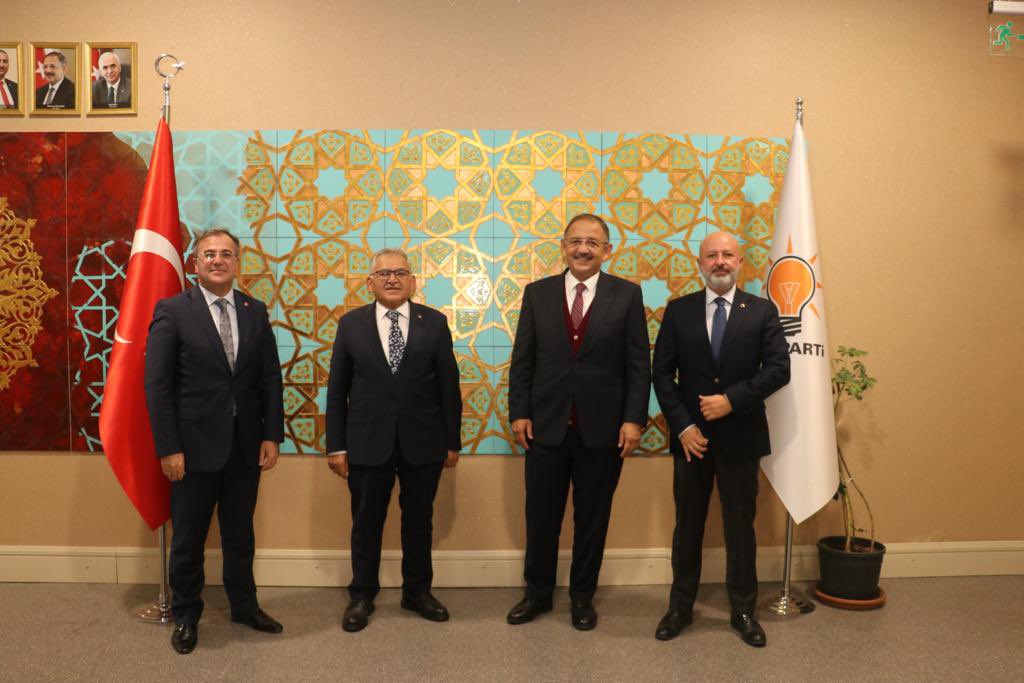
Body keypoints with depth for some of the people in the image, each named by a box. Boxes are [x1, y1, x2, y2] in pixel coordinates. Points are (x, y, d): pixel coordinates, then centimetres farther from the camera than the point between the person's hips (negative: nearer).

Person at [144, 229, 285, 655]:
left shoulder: (255, 311, 4)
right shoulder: (172, 311, -7)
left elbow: (270, 377, 4)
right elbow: (157, 385, -9)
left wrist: (272, 435, -1)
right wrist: (168, 448, -13)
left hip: (246, 444, 3)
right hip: (195, 443, -3)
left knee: (240, 533, 18)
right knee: (188, 537, 12)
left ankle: (244, 605, 36)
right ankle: (186, 616, 32)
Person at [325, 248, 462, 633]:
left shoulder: (434, 323, 0)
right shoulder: (351, 324, 1)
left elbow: (449, 386, 1)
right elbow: (336, 389, 2)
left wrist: (453, 441, 0)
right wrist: (336, 445, -2)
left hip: (422, 442, 0)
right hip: (368, 442, 0)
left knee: (419, 521, 14)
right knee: (366, 524, 12)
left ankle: (417, 591, 32)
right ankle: (361, 596, 30)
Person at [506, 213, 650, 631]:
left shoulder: (627, 295, 0)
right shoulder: (538, 293, 4)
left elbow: (639, 364, -2)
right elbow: (522, 360, 4)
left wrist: (634, 419, -9)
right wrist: (518, 413, -3)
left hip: (602, 428, -1)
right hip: (545, 425, 1)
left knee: (592, 518, 12)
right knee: (541, 516, 12)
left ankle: (583, 596, 30)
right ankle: (538, 592, 31)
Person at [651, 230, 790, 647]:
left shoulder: (762, 311, 1)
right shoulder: (678, 310, 2)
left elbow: (778, 369, -6)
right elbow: (663, 373, -2)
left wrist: (732, 400, -17)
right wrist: (682, 425, -11)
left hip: (740, 436, 0)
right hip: (690, 436, 1)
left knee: (740, 527, 11)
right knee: (687, 526, 11)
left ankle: (743, 611, 27)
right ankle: (680, 607, 26)